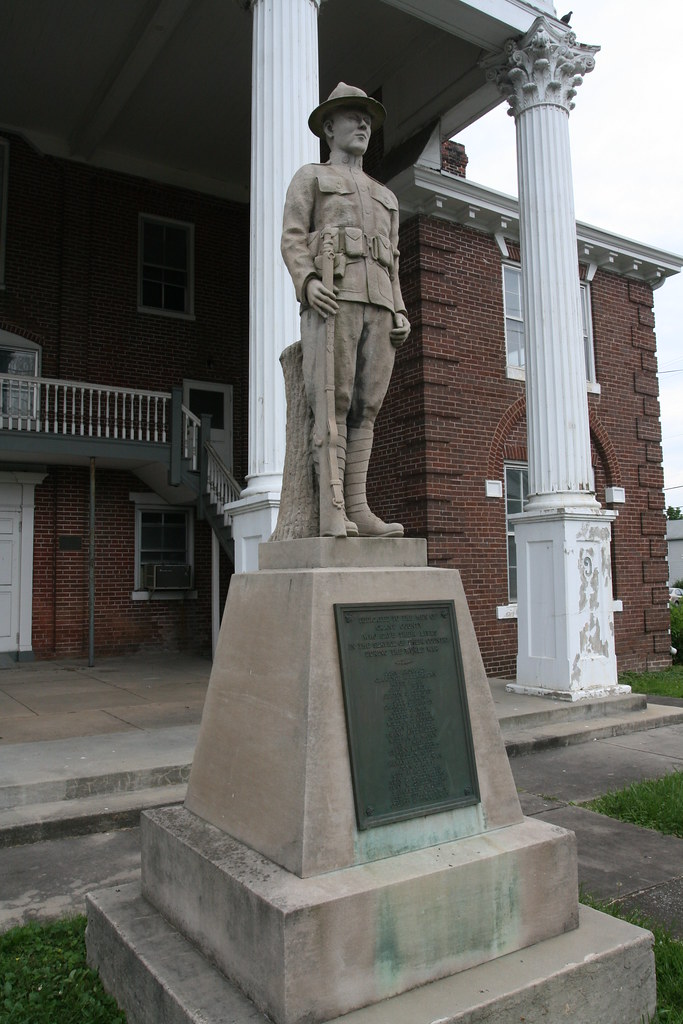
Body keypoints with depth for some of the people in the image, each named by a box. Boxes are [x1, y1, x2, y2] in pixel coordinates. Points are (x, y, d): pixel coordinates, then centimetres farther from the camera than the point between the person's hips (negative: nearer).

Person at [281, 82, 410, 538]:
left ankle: (358, 510, -7)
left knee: (365, 408, -4)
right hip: (333, 298, -5)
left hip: (378, 306, 5)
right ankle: (333, 513, -20)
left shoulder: (386, 197, 32)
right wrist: (308, 283, -17)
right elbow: (293, 239, 3)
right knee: (334, 404, -15)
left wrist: (400, 313, 7)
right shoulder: (309, 177, 17)